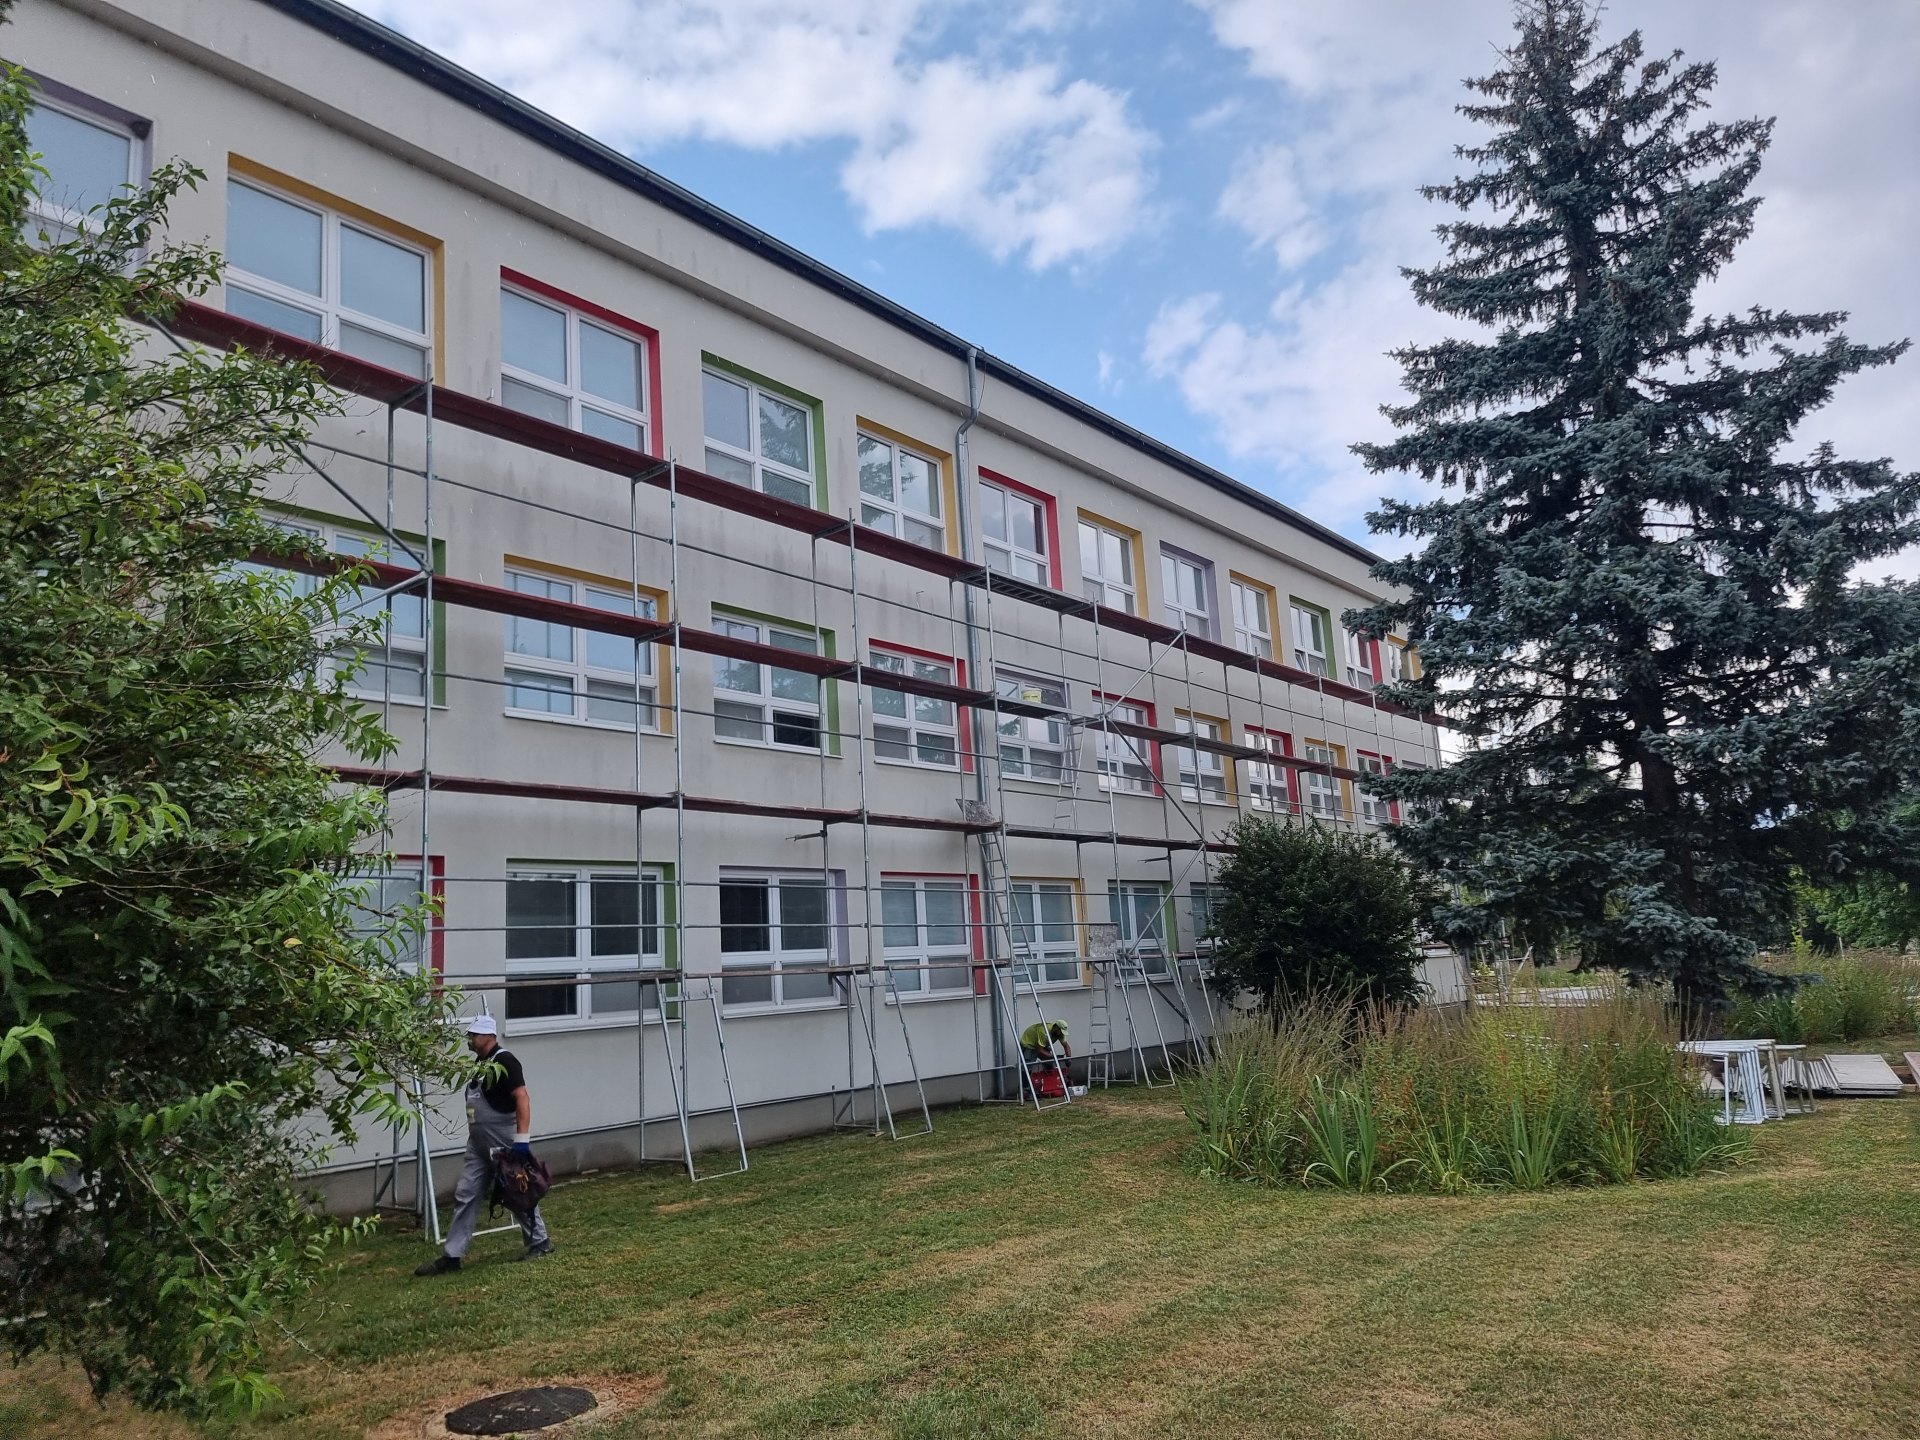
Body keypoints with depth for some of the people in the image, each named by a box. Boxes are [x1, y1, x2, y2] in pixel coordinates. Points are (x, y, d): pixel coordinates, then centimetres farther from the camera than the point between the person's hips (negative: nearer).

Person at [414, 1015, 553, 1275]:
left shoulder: (505, 1061, -17)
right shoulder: (477, 1065, 11)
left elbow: (522, 1099, -23)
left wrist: (522, 1140, -26)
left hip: (506, 1146, -8)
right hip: (479, 1147, 9)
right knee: (465, 1196, 6)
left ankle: (540, 1242, 19)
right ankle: (452, 1255, 10)